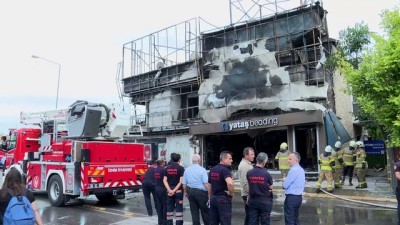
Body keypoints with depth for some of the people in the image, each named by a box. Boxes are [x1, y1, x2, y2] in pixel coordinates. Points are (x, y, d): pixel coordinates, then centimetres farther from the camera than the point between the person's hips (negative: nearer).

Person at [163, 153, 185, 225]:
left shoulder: (167, 168, 6)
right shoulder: (181, 168, -8)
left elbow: (165, 180, 0)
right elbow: (181, 181, -15)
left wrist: (170, 190, -8)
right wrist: (174, 190, -14)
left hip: (169, 191, 4)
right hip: (178, 191, -4)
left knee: (169, 209, 11)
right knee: (179, 209, 1)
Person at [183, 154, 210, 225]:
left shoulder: (187, 170, 4)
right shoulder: (202, 170, -12)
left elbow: (184, 183, 10)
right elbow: (206, 184, -17)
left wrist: (186, 192, 24)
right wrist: (209, 195, -10)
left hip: (191, 192, 5)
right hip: (201, 192, -5)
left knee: (194, 212, 10)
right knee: (205, 211, 9)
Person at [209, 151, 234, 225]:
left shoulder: (212, 169, 10)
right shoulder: (225, 169, -17)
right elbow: (230, 183, -34)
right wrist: (231, 193, -17)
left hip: (213, 198, 8)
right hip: (223, 199, -8)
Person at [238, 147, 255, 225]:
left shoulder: (248, 164, 14)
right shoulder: (244, 165, -18)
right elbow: (245, 182, -23)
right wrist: (249, 195, -21)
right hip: (248, 194, -9)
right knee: (249, 215, -2)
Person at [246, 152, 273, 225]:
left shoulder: (249, 173, -9)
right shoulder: (266, 174, -16)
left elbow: (250, 185, 1)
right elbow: (270, 188, -3)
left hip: (253, 201, 3)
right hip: (265, 202, -3)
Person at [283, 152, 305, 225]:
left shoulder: (293, 170, -19)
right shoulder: (301, 169, 10)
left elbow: (285, 185, -17)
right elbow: (303, 183, 20)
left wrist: (284, 182, 4)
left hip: (291, 198, -9)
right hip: (299, 197, 9)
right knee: (296, 219, 18)